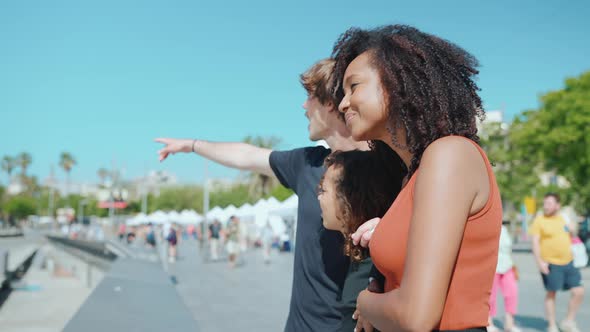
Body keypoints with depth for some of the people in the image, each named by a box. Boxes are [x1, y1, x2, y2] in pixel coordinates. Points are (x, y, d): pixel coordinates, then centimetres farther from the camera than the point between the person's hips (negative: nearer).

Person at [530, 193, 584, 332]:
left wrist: (575, 257, 19)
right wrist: (539, 261, -18)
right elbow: (535, 242, -9)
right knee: (551, 294, 3)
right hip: (550, 264, -5)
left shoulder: (564, 219, 11)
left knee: (578, 292, 2)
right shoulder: (539, 221, -5)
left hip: (568, 262, 5)